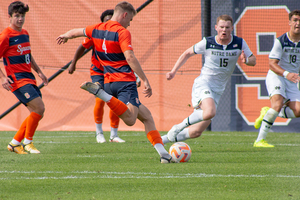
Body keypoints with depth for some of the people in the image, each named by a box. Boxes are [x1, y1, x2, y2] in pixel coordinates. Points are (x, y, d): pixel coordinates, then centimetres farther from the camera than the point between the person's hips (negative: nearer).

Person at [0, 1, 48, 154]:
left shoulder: (25, 34, 15)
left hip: (29, 78, 9)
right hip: (17, 79, -9)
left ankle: (15, 143, 15)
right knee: (39, 108, -19)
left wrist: (39, 71, 23)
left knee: (38, 113, 5)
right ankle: (27, 143, -6)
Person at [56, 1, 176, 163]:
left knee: (146, 116, 13)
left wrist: (65, 36, 56)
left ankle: (163, 153, 3)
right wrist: (145, 81, -20)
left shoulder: (97, 29, 13)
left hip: (109, 82, 9)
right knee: (130, 119, -29)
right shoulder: (122, 32, -8)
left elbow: (77, 31, 33)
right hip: (125, 81, -9)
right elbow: (130, 57, -20)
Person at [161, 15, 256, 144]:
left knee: (197, 132, 0)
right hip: (203, 83, -4)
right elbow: (187, 53, 8)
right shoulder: (207, 43, -6)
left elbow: (253, 60, 6)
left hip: (218, 90, 4)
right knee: (210, 112, -35)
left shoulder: (239, 43, 0)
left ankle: (165, 139, 19)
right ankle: (179, 127, -14)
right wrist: (173, 71, 1)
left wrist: (246, 60, -19)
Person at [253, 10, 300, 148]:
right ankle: (259, 140, -24)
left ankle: (267, 113, 13)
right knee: (278, 104, -29)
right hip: (276, 76, -5)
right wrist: (286, 74, -30)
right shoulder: (280, 41, -12)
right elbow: (272, 63, -16)